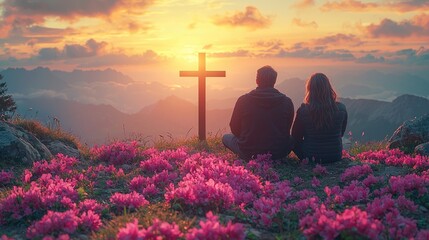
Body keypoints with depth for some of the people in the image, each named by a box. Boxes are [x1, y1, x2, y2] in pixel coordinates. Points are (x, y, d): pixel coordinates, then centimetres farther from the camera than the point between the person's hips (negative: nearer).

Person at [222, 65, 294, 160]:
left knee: (226, 137, 25)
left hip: (248, 154, -2)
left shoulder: (243, 100, -9)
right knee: (291, 138, 33)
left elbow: (235, 129, 1)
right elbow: (286, 130, 7)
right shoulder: (287, 102, -6)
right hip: (278, 153, 2)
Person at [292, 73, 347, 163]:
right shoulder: (341, 109, -13)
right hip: (335, 156, 2)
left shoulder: (303, 111, -19)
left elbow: (296, 138, -5)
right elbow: (341, 134, 6)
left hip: (310, 157, -2)